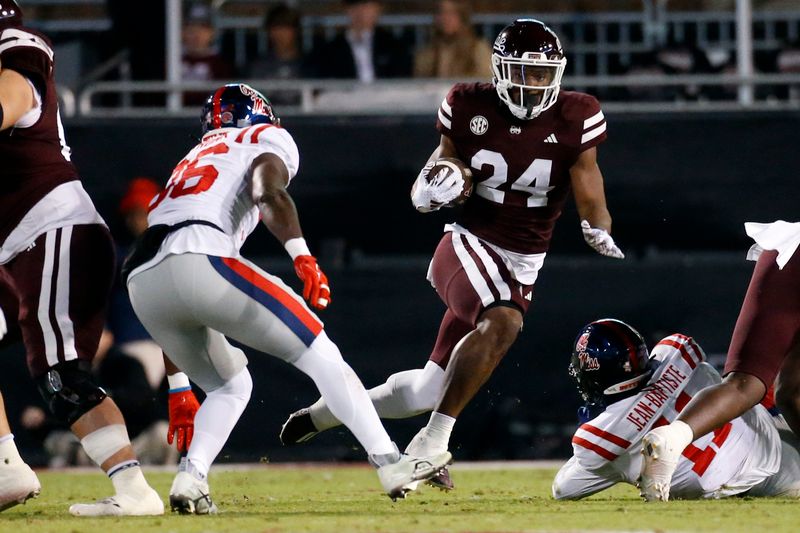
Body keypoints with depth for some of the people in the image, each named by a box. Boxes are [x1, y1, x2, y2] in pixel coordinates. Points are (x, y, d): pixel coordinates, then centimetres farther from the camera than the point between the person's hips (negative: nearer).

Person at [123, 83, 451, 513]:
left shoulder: (190, 164, 38)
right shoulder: (267, 139, 21)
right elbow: (267, 191, -6)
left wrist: (178, 383, 36)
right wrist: (302, 257, -18)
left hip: (142, 284, 6)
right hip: (197, 260, -6)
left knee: (229, 385, 24)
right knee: (318, 353, 3)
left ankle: (190, 477, 2)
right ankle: (389, 462, -6)